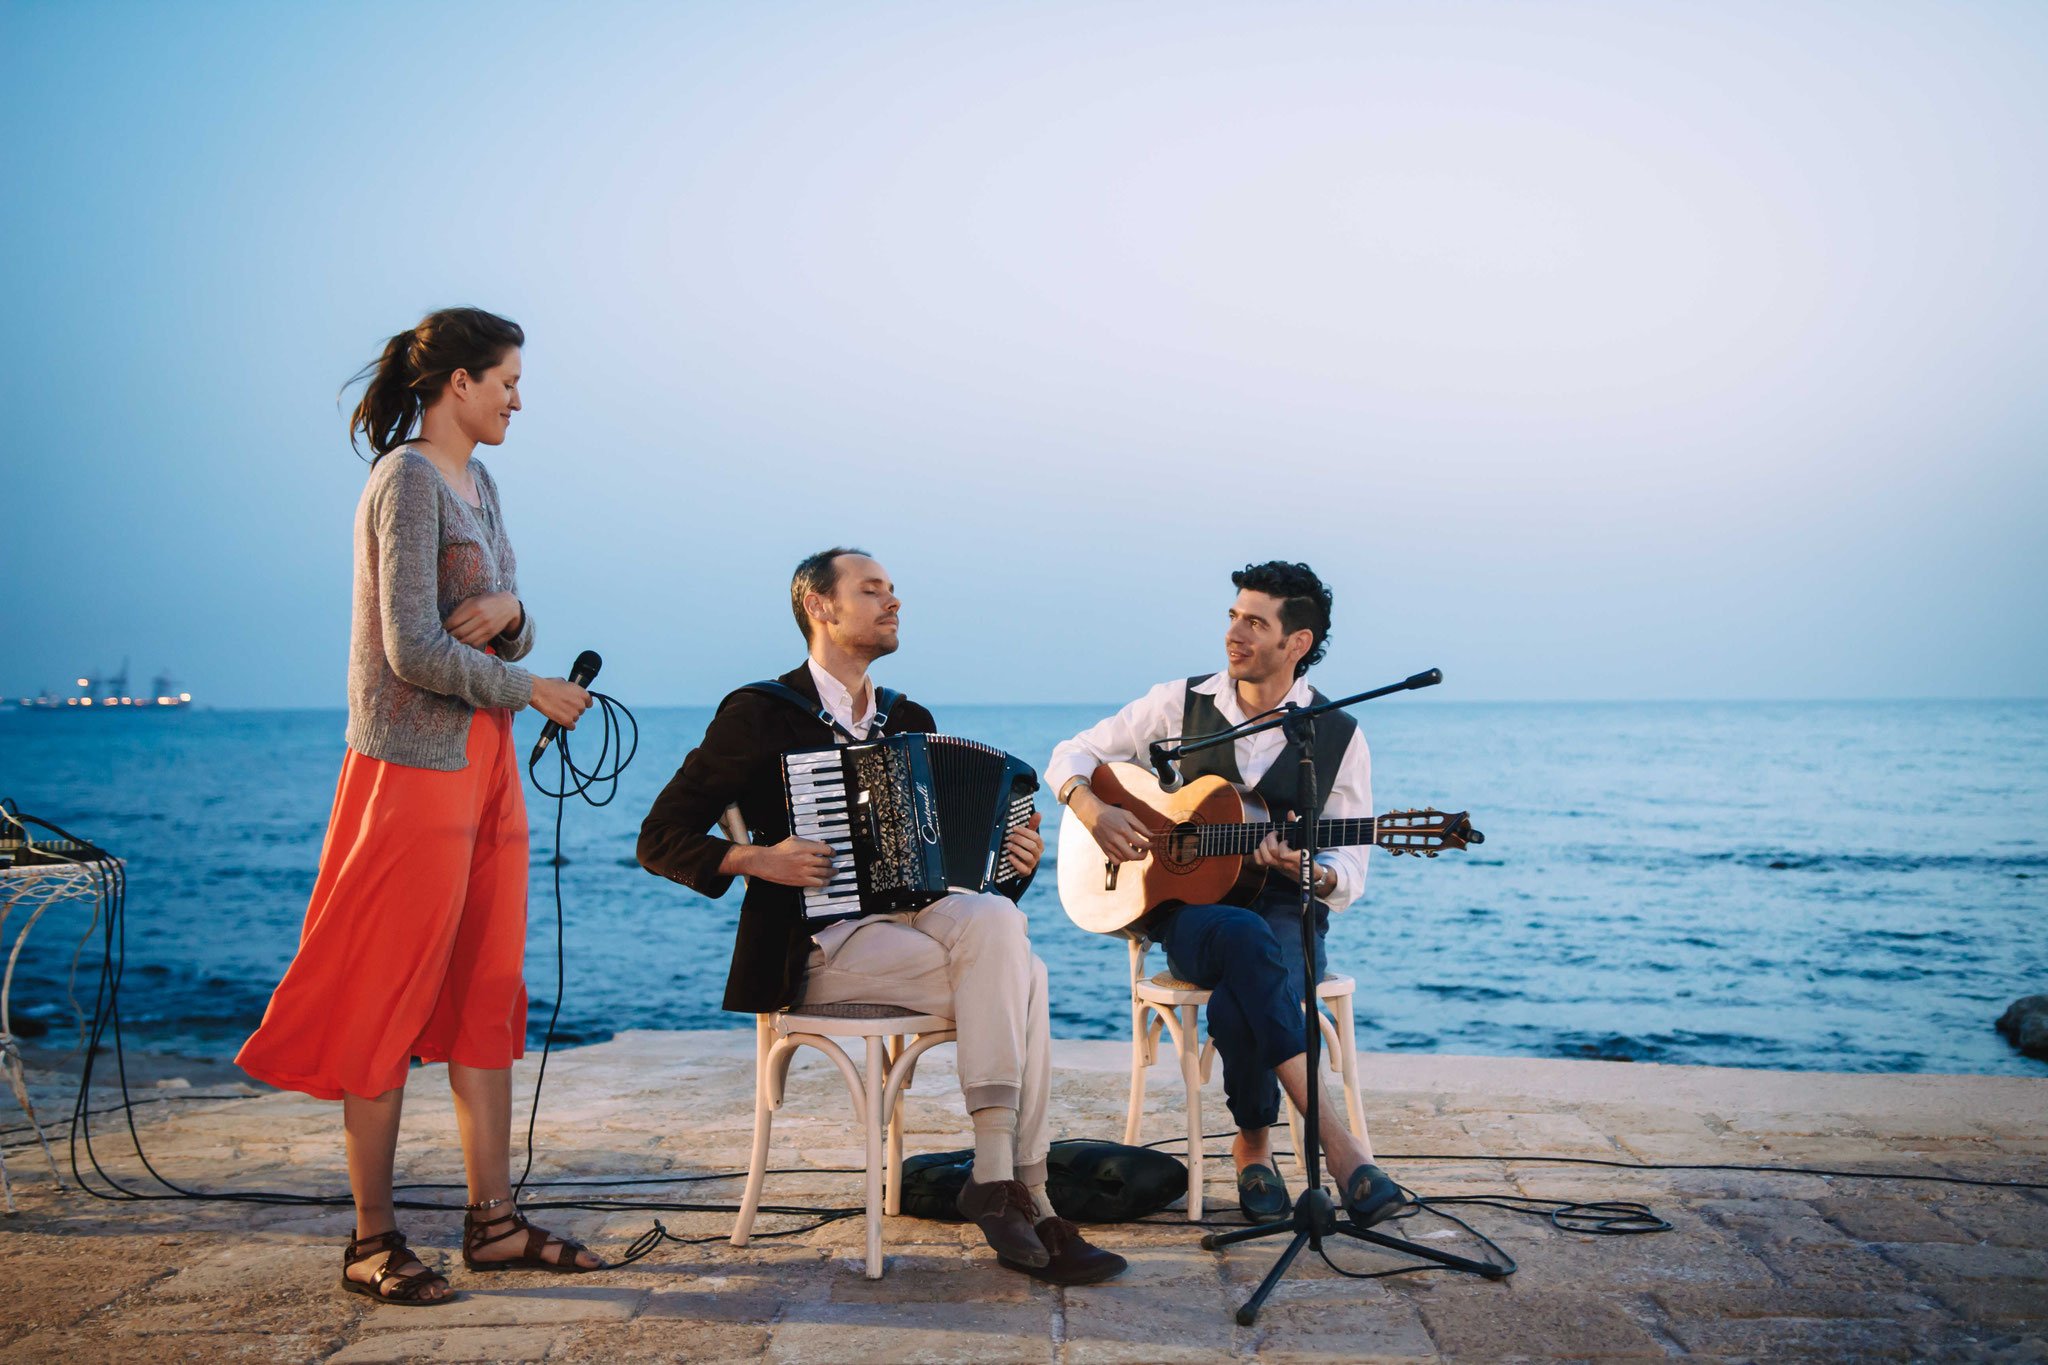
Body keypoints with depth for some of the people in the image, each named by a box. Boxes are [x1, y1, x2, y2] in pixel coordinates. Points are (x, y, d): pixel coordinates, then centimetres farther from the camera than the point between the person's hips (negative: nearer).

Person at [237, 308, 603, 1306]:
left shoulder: (477, 483, 16)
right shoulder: (408, 480, -11)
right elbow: (413, 649, -19)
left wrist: (511, 608, -5)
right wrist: (533, 692, -9)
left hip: (484, 763, 9)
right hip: (415, 764, -9)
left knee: (486, 991, 10)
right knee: (392, 1000, -1)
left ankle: (493, 1222, 18)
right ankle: (372, 1241, 10)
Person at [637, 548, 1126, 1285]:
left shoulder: (910, 721, 18)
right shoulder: (760, 714, -1)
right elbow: (660, 840, -2)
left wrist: (1008, 858, 3)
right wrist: (757, 861, -18)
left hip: (914, 916, 5)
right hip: (822, 943, -5)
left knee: (996, 923, -30)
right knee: (1016, 980, -26)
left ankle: (998, 1177, -27)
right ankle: (1023, 1196, -20)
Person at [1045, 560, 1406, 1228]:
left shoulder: (1339, 737, -1)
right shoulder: (1184, 703, 3)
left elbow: (1348, 876, -2)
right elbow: (1071, 754, 9)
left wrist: (1310, 872, -25)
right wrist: (1092, 809, -11)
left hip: (1288, 916, 0)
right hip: (1187, 911, 1)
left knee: (1239, 998, -37)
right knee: (1245, 938, -37)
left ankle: (1254, 1147, -14)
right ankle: (1341, 1147, -36)